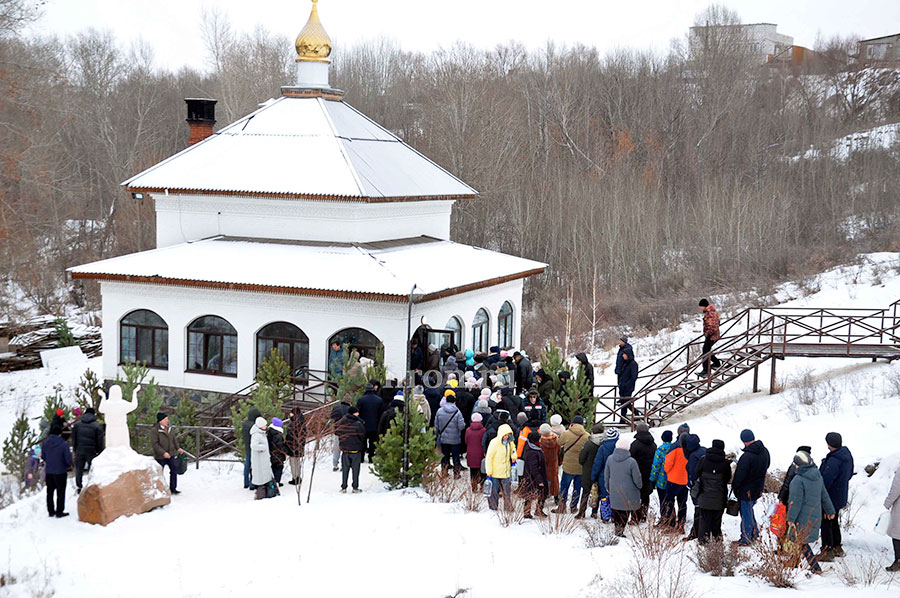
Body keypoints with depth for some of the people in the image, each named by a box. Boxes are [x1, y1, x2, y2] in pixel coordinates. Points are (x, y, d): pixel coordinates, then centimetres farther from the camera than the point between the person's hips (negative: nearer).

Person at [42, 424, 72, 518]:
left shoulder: (45, 443, -5)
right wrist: (69, 465, 4)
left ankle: (51, 511, 23)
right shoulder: (64, 444, -19)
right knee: (60, 492, 7)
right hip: (60, 472, -4)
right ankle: (59, 512, 9)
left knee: (50, 492, 16)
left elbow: (43, 456, 7)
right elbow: (68, 459, -18)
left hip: (48, 472, 4)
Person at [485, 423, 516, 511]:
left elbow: (512, 448, 24)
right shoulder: (494, 443, -16)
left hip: (506, 472, 5)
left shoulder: (509, 442, 2)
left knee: (507, 492, 7)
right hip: (495, 473, -5)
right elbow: (488, 458, -13)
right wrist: (489, 471, -14)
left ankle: (508, 509, 17)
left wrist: (513, 456, 1)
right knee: (494, 491, 4)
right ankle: (493, 509, 17)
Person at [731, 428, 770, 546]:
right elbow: (766, 467, 14)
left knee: (746, 514, 5)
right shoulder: (764, 451, -2)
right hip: (758, 488, 8)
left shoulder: (747, 457, -29)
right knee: (749, 511, 24)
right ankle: (754, 533, 33)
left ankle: (745, 539, 15)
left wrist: (735, 488, -5)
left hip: (747, 491, -8)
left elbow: (739, 476, -22)